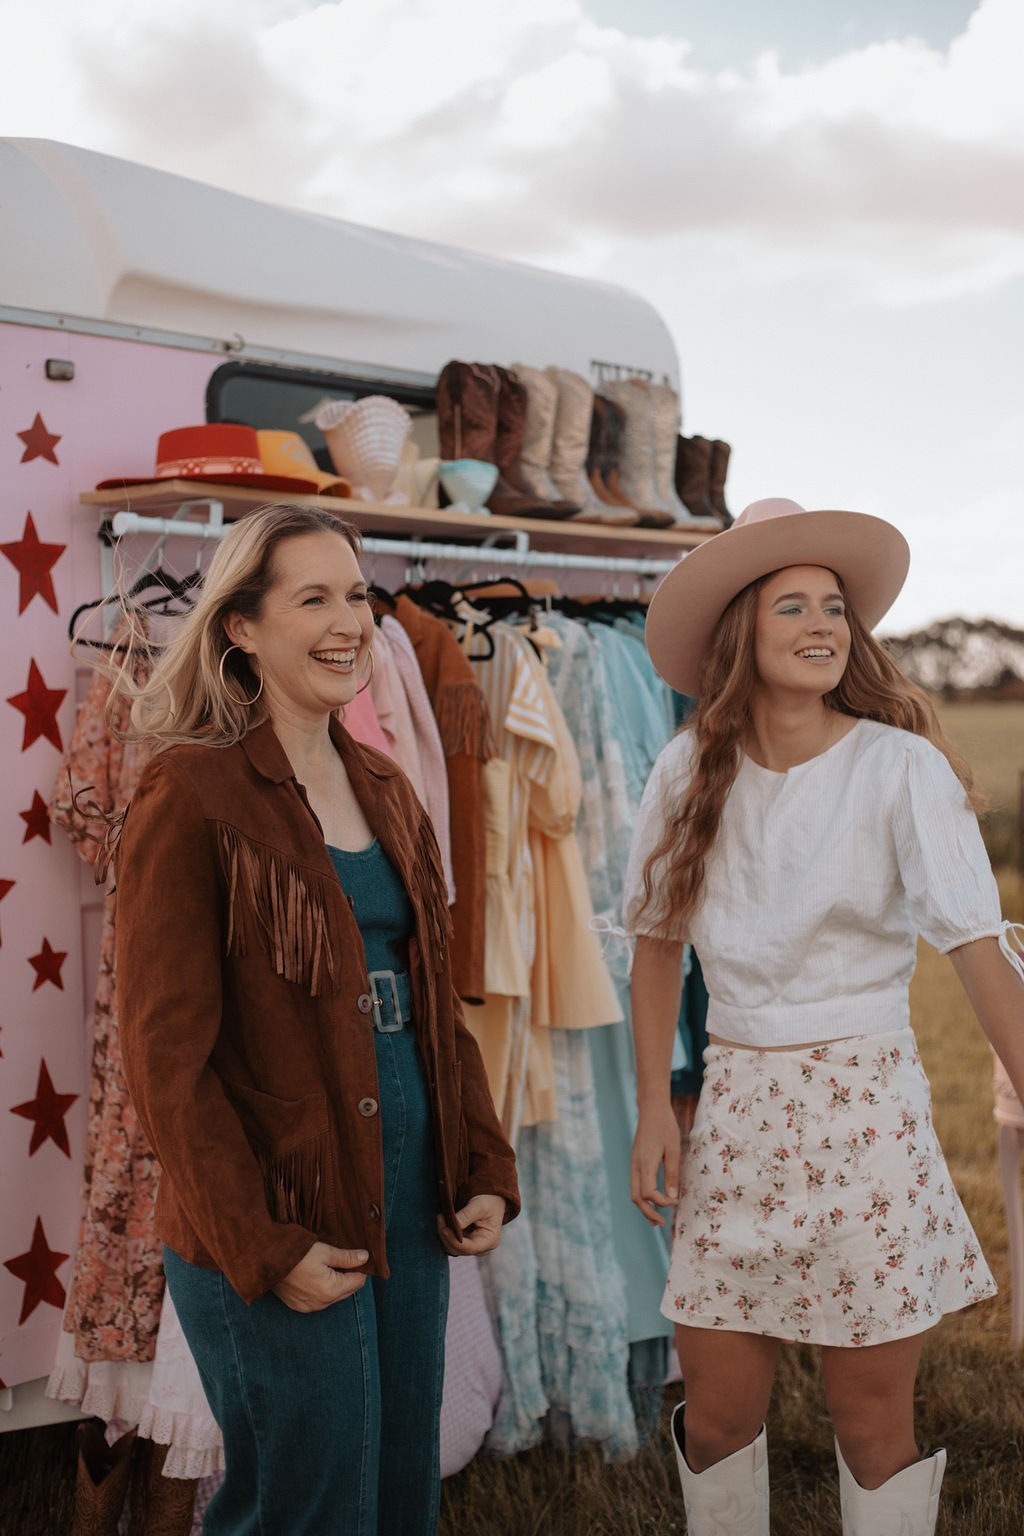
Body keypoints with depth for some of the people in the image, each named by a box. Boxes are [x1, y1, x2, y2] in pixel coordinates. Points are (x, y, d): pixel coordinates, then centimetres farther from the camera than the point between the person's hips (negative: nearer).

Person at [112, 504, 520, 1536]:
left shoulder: (385, 791, 11)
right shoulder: (192, 795, -12)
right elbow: (166, 1052, -15)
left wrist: (484, 1170, 6)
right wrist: (263, 1247, -17)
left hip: (409, 1206, 7)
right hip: (283, 1234, -7)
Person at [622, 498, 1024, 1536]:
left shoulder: (901, 767, -9)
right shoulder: (689, 776, 2)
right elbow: (656, 942, 10)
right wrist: (653, 1110, 3)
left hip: (866, 1110, -3)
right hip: (735, 1109, 3)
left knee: (874, 1426, 6)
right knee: (717, 1412, 9)